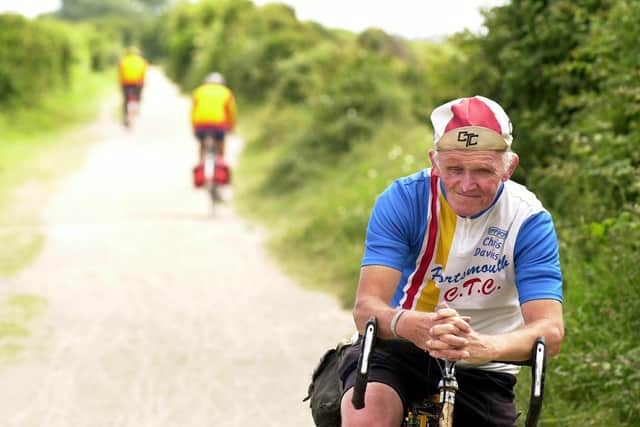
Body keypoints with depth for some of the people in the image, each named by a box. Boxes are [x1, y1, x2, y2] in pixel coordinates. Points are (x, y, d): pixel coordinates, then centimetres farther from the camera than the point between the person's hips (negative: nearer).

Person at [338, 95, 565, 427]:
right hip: (399, 350, -1)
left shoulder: (529, 220, -14)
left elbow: (549, 330, -23)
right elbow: (366, 307, -21)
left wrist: (481, 346, -45)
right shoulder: (401, 201, -14)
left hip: (479, 373, 1)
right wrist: (409, 325, -46)